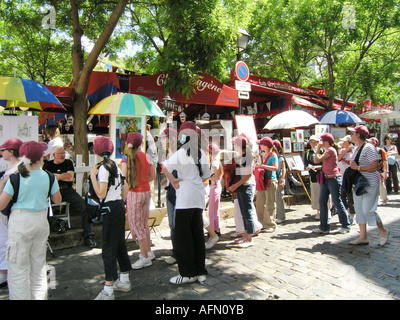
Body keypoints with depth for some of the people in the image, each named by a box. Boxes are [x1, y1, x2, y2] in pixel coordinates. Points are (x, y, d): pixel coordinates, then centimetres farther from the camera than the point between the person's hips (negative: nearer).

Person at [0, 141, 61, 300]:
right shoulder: (49, 177, -4)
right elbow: (57, 200, 6)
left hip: (20, 222, -3)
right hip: (41, 222, 4)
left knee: (19, 269, 7)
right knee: (39, 268, 17)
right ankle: (39, 296, 28)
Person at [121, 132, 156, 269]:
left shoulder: (126, 158, -12)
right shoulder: (146, 157, 1)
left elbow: (124, 179, -16)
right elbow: (152, 176, 8)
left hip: (134, 194, -5)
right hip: (146, 192, 6)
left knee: (137, 226, 4)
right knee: (144, 224, 20)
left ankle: (145, 258, 11)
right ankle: (149, 251, 31)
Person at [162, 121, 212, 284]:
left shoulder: (181, 152, -9)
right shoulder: (201, 153, 7)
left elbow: (166, 166, -21)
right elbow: (207, 175, 14)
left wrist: (173, 181, -9)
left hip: (185, 198, -6)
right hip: (199, 197, 6)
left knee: (183, 235, 2)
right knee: (197, 233, 12)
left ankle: (188, 273, 9)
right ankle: (200, 271, 19)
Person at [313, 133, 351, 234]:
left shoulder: (331, 150, -14)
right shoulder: (327, 150, 16)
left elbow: (317, 160, -17)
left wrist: (318, 149, -7)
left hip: (333, 179, -10)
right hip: (326, 179, 10)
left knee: (337, 202, -1)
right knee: (322, 202, 6)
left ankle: (346, 225, 14)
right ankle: (324, 227, 13)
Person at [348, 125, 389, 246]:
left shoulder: (369, 148, -15)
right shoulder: (357, 149, 13)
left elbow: (375, 167, -21)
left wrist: (358, 168, -20)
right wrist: (352, 166, 8)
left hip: (370, 183, -9)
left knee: (368, 210, -8)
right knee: (359, 210, 8)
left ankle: (383, 231, 16)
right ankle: (363, 237, 16)